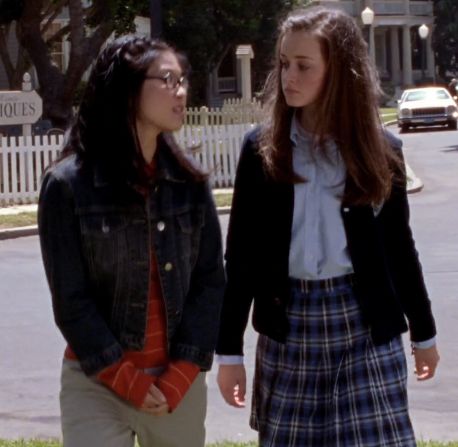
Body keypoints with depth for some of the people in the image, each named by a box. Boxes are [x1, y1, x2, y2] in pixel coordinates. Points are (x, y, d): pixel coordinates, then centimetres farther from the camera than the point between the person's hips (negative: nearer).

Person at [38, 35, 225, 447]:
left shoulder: (190, 179, 4)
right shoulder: (68, 184, -7)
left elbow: (210, 279, 3)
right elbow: (70, 298, -7)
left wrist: (182, 373, -6)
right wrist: (126, 379, -10)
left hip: (181, 383, 3)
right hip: (98, 385, -3)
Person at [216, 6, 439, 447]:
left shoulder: (379, 149, 1)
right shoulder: (262, 149, 0)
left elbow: (399, 246, 10)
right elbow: (241, 254, 1)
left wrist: (423, 332, 16)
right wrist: (229, 349, -1)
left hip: (365, 323, 0)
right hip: (288, 321, 1)